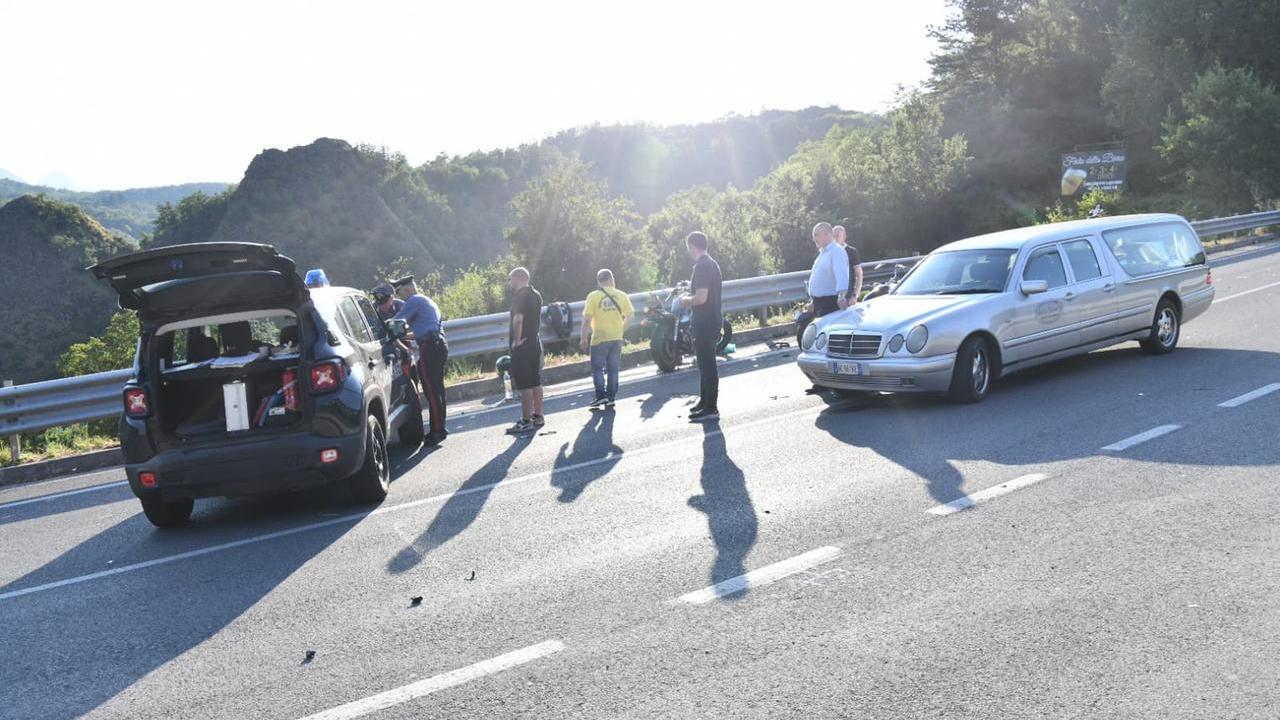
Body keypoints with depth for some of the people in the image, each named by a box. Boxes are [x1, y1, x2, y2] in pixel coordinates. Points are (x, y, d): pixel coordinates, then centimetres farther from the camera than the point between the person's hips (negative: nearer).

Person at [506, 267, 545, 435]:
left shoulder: (520, 296, -15)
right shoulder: (536, 295, 13)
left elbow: (518, 319, -28)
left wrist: (516, 340, -20)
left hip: (522, 346, -9)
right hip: (535, 342, 9)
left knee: (525, 385, -6)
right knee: (536, 382, 14)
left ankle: (526, 422, -4)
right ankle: (538, 416, 21)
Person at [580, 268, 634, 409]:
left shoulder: (593, 296, -9)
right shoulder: (621, 296, 0)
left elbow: (587, 319, -11)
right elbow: (629, 316, 3)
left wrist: (584, 338, -3)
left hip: (599, 339, -3)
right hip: (617, 338, 3)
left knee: (597, 368, 8)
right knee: (613, 369, 10)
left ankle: (601, 395, -1)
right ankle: (611, 398, 13)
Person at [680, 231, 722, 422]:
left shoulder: (701, 267, -18)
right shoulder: (712, 263, 13)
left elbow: (701, 297, -25)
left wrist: (686, 301, -9)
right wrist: (691, 295, 18)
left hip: (704, 322, -10)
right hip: (713, 319, 10)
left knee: (707, 365, -6)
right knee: (706, 363, 19)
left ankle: (711, 408, -2)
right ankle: (705, 400, 29)